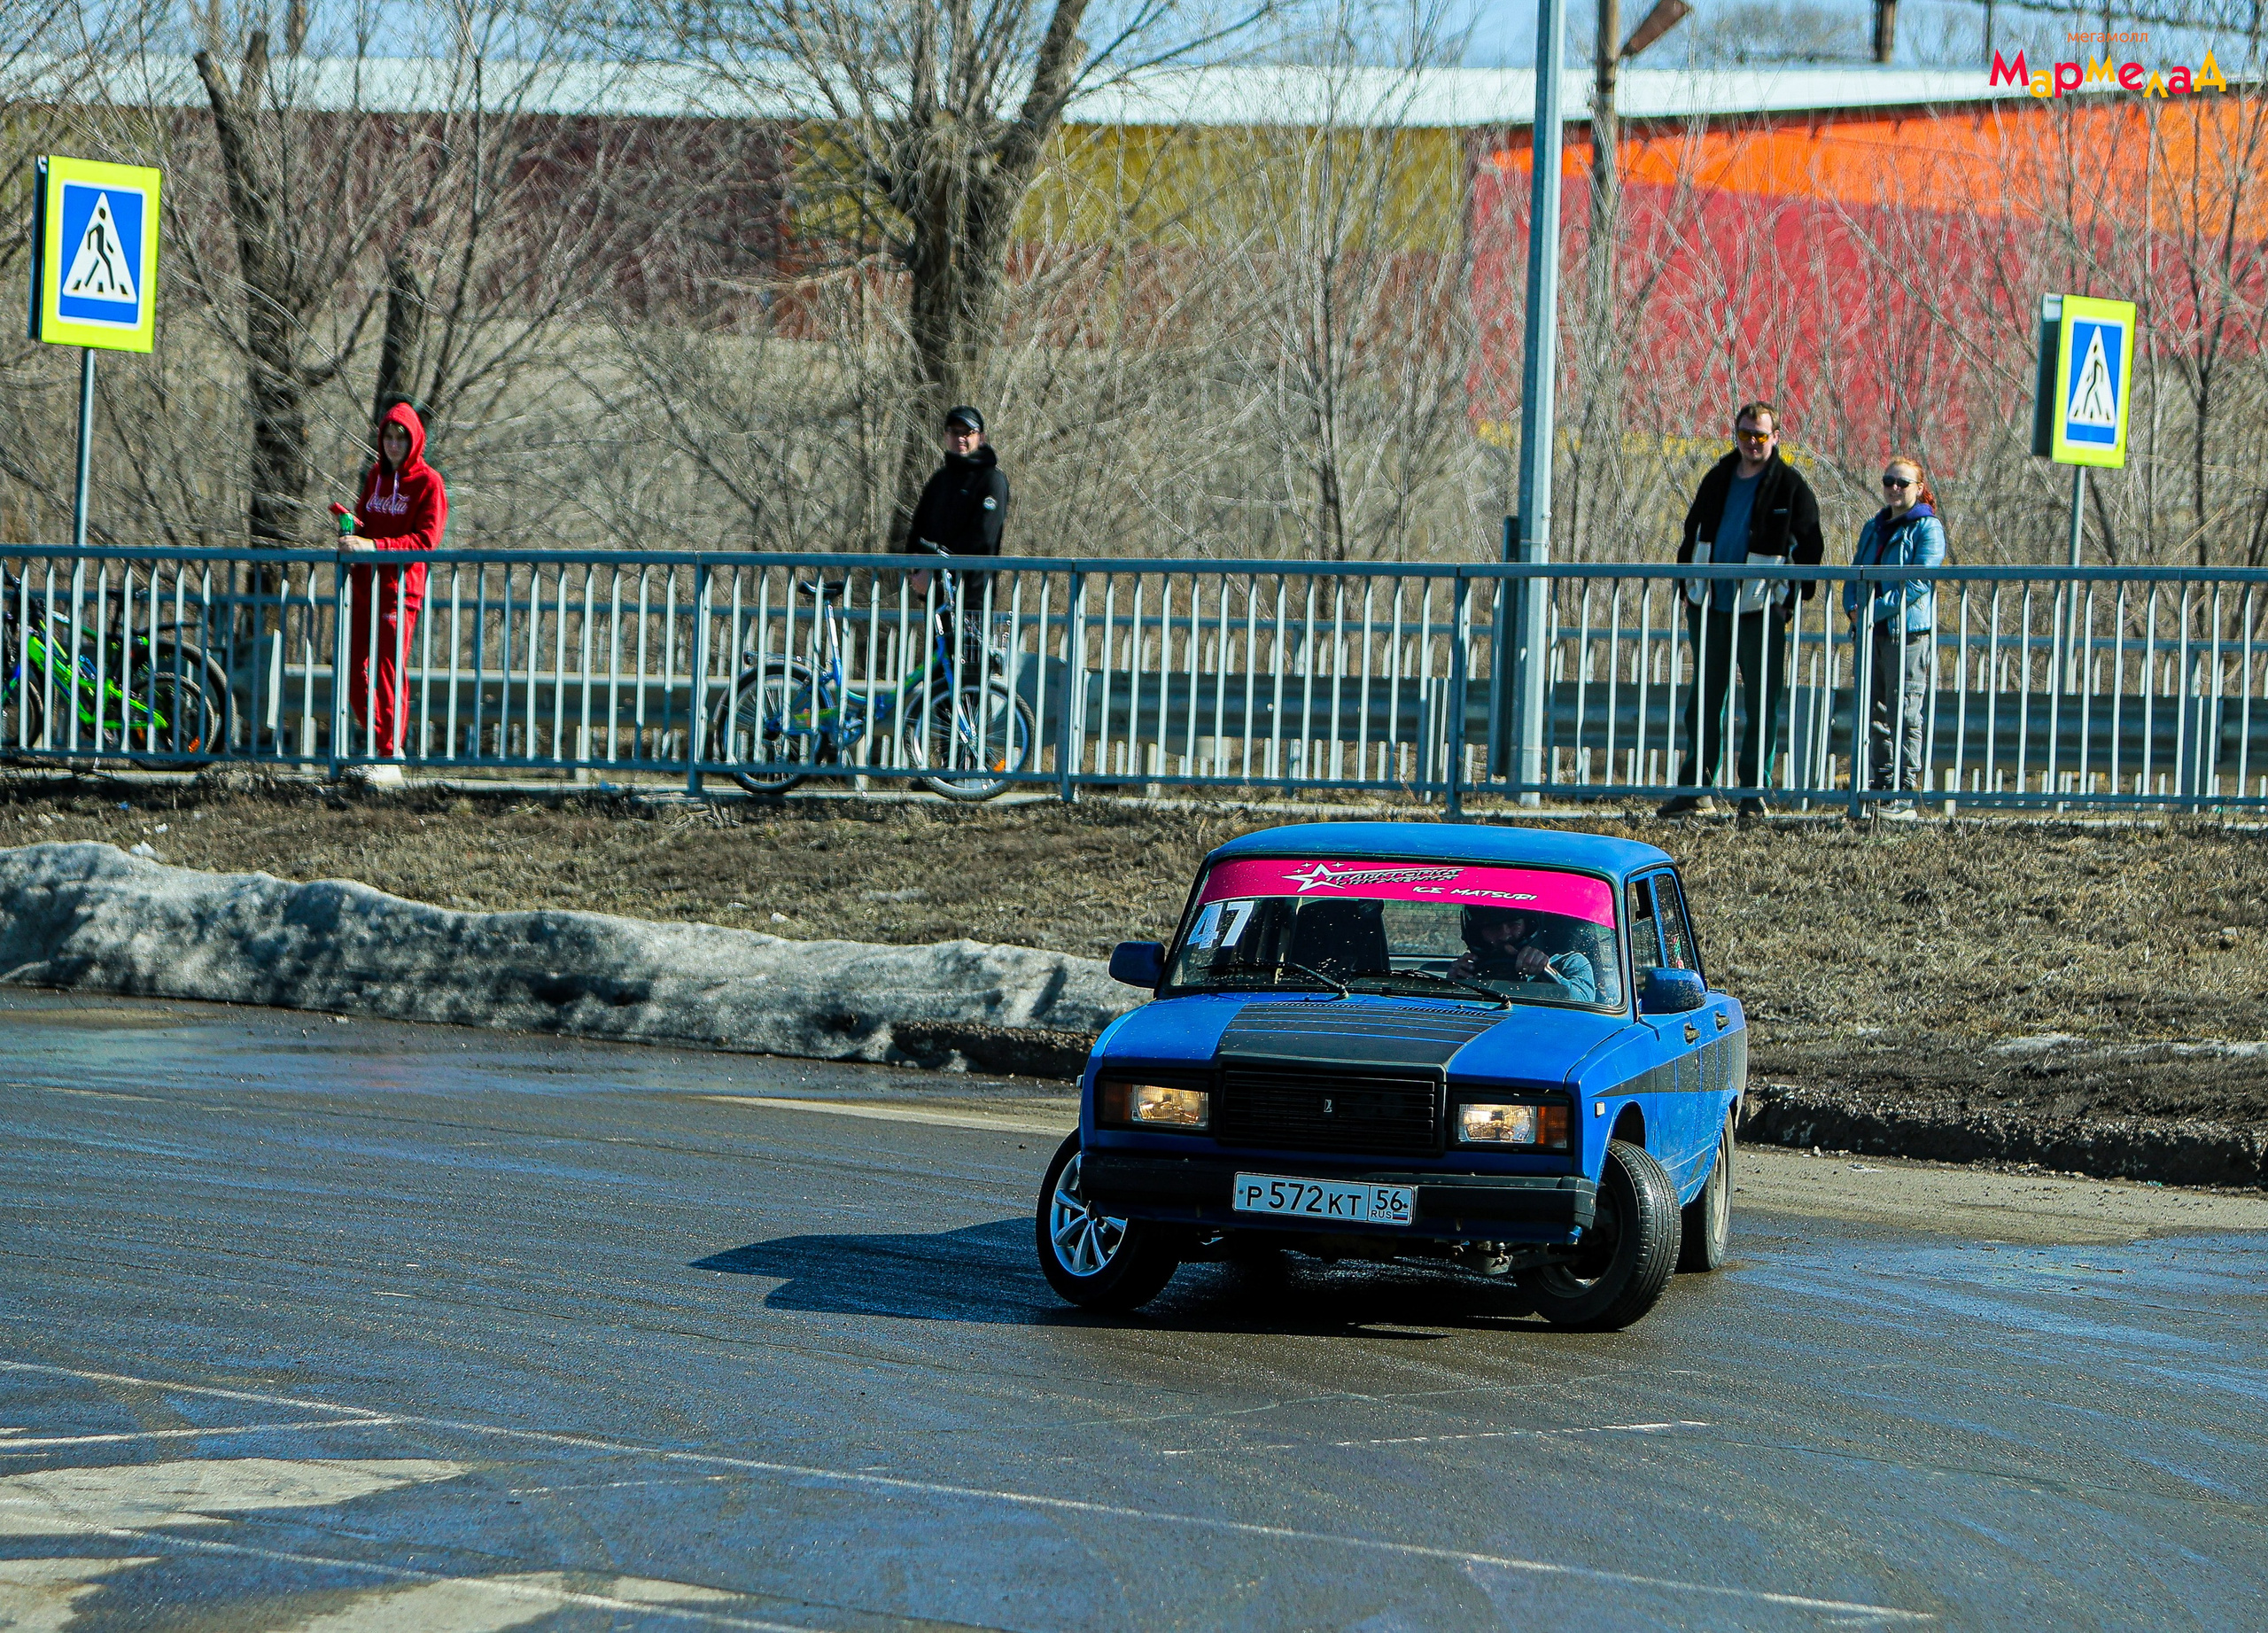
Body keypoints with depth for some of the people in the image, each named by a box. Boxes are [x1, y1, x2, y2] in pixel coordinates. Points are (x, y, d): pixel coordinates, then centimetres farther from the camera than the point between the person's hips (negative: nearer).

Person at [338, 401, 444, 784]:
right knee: (353, 666, 7)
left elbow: (426, 540, -12)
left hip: (400, 587, -7)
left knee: (389, 669, -7)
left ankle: (389, 759, -3)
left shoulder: (428, 482, -4)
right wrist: (353, 527, 0)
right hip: (364, 583, 7)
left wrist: (374, 546, -22)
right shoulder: (376, 475, 16)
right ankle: (374, 737, 23)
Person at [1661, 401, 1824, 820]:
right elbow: (1693, 531, 21)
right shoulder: (1718, 479, 11)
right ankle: (1696, 789, 13)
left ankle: (1754, 791, 3)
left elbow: (1810, 548, 0)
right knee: (1703, 701, 7)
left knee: (1761, 704, -2)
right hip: (1710, 606, 5)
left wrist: (1796, 599, -4)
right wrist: (1688, 585, 15)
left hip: (1761, 612, -5)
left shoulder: (1790, 486, -2)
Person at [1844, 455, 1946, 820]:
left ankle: (1904, 797, -9)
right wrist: (1852, 606, -2)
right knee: (1873, 714, 7)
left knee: (1904, 717, -8)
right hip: (1871, 632, 7)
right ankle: (1876, 787, 11)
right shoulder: (1874, 527, 19)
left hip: (1908, 630, -7)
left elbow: (1920, 583, -13)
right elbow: (1856, 573, 19)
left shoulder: (1927, 528, -3)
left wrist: (1876, 609, -18)